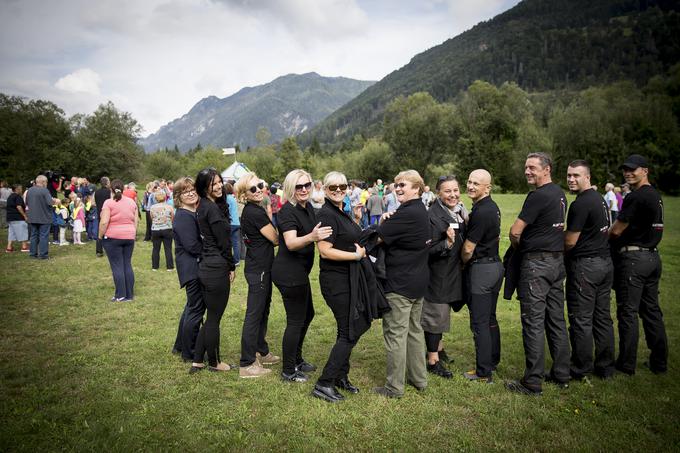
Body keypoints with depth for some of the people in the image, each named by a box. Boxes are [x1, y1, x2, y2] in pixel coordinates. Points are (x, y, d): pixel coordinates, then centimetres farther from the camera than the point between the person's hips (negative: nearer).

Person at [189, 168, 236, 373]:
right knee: (214, 318, 6)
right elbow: (223, 241, -16)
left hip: (206, 266, 10)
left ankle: (197, 361, 25)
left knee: (211, 317, 18)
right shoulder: (212, 208, -17)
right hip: (217, 269, -9)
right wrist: (231, 266, -4)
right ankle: (214, 362, 21)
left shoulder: (204, 206, 12)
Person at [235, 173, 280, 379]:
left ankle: (262, 352, 35)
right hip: (258, 269, -10)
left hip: (259, 267, 10)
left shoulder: (252, 210, 10)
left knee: (263, 311, 20)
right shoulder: (255, 212, -19)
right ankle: (247, 364, 4)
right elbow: (275, 239, -13)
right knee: (254, 314, -4)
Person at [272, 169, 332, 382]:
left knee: (307, 314, 20)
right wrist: (311, 237, -49)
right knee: (296, 320, -1)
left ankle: (296, 359, 37)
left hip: (299, 271, 10)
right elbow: (291, 243, -33)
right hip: (289, 273, -10)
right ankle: (288, 371, 13)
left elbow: (318, 232, 26)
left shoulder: (308, 207, 7)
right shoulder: (288, 211, -19)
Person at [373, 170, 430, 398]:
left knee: (395, 333, -1)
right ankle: (419, 379, 30)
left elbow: (378, 237, -20)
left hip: (400, 283, -10)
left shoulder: (407, 214, -20)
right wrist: (387, 221, -7)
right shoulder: (422, 211, 12)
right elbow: (396, 236, 10)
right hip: (418, 281, 10)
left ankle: (394, 387, 9)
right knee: (414, 329, 19)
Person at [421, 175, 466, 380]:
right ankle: (433, 360, 14)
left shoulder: (459, 211, 5)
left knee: (443, 312, 21)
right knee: (436, 314, 2)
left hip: (453, 272, 8)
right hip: (438, 274, -8)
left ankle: (438, 346, 39)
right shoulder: (432, 215, -21)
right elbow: (429, 250, -23)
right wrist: (447, 243, -36)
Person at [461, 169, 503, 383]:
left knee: (479, 322, -3)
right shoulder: (493, 207, 11)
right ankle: (493, 361, 31)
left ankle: (484, 372, 5)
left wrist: (464, 262, 2)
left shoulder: (481, 212, -21)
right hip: (495, 264, 10)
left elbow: (468, 249, -17)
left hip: (481, 269, -10)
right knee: (490, 318, 19)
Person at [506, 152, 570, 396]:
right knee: (557, 321, 14)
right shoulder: (560, 194, 13)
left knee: (533, 323, -4)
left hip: (537, 263, -9)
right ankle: (561, 375, 24)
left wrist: (517, 247, 3)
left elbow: (515, 231, -18)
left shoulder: (538, 196, -16)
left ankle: (533, 382, 2)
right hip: (558, 261, 9)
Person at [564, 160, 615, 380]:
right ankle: (605, 366, 23)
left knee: (581, 320, 0)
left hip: (585, 266, -9)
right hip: (605, 262, 10)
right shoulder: (600, 199, 13)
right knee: (603, 318, 14)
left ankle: (581, 370, 9)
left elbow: (570, 242, -17)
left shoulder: (581, 203, -17)